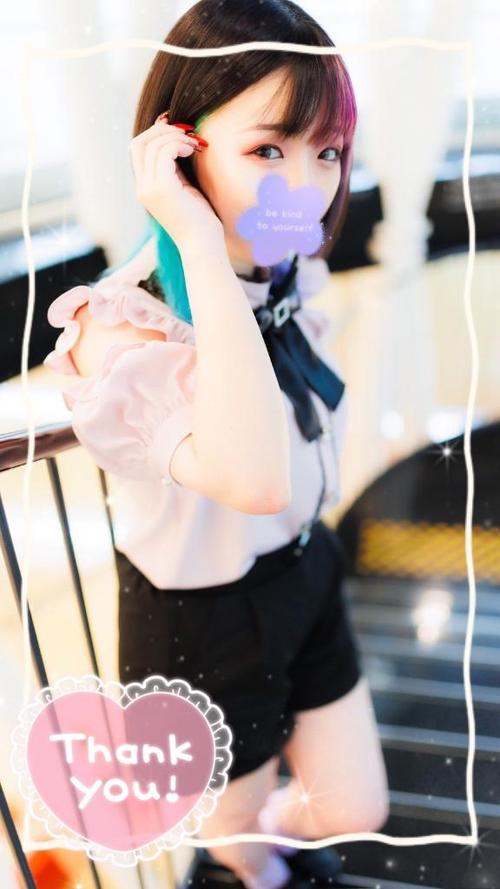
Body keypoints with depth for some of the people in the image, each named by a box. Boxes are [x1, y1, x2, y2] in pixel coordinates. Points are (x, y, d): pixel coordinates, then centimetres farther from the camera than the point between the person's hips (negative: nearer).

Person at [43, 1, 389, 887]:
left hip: (305, 574, 6)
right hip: (203, 622, -6)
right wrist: (202, 241, -45)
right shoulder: (121, 324, -31)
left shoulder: (290, 274, -8)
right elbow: (256, 479, -49)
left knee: (355, 811, 23)